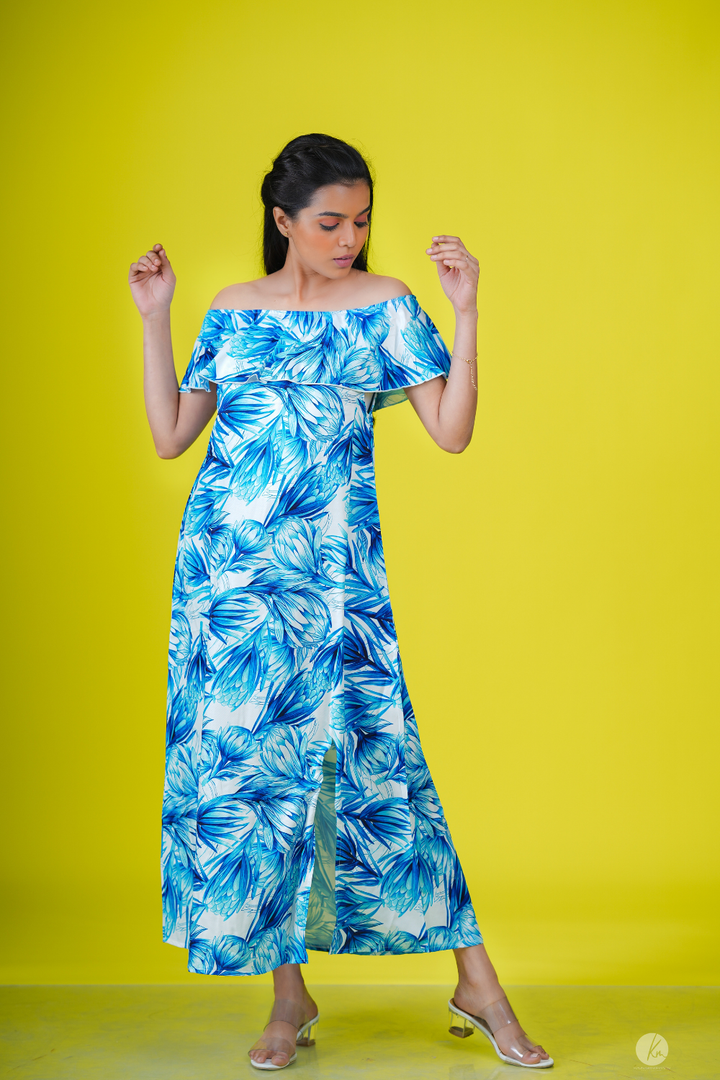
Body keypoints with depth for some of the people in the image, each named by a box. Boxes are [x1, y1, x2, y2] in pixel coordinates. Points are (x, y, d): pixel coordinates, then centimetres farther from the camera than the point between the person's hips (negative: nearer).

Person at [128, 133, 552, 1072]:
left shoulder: (384, 305, 6)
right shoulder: (234, 309, 12)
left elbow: (452, 432, -3)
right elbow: (170, 437, 10)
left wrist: (467, 312, -9)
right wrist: (154, 319, 9)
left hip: (333, 564, -2)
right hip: (226, 562, 3)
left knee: (370, 755, -7)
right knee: (239, 757, 2)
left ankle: (476, 983, 6)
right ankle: (289, 995, 16)